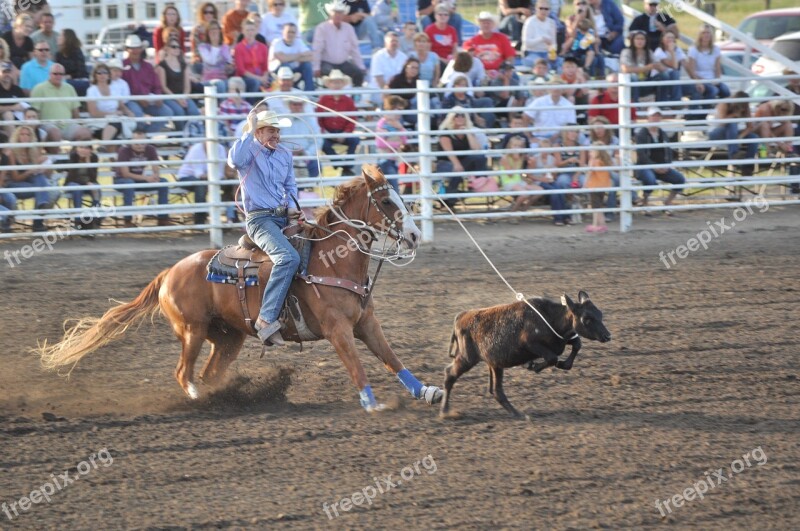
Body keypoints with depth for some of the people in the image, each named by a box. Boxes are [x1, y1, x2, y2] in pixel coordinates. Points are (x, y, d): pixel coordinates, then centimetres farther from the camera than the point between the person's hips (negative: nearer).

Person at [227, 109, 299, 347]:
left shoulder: (285, 154, 16)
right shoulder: (250, 151, -6)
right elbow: (235, 160, -31)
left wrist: (292, 207, 8)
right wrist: (249, 131, -25)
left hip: (283, 218, 8)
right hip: (259, 219, -8)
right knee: (288, 257, -31)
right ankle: (267, 319, -36)